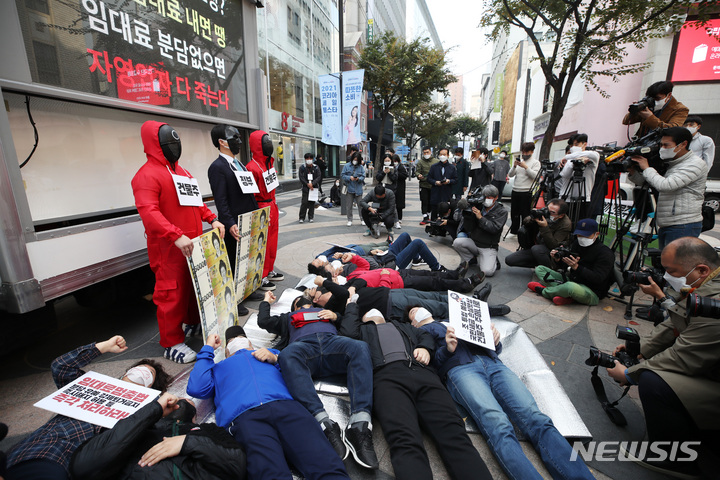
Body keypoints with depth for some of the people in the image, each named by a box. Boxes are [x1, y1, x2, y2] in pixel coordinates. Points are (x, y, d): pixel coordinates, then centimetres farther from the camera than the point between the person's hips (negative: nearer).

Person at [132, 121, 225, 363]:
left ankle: (193, 321, 39)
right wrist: (176, 236, -33)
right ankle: (172, 343, 14)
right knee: (172, 292, 0)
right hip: (169, 248, -8)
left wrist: (212, 219, 9)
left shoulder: (181, 171, 18)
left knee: (196, 285, 18)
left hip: (192, 244, 8)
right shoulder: (147, 175, -11)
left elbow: (195, 200, 23)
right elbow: (148, 212, -24)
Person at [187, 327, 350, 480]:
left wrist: (276, 359, 13)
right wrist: (208, 349, 27)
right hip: (244, 417, -1)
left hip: (286, 405, 1)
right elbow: (197, 389, 17)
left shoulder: (271, 354, 39)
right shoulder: (219, 367, 38)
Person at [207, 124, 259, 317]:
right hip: (235, 227, -8)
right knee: (234, 263, 3)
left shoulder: (240, 165, 17)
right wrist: (230, 224, -26)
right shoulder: (217, 167, -11)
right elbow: (220, 201, -18)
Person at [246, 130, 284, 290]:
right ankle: (261, 278, 12)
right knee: (263, 245, -1)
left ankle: (269, 271, 31)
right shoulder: (252, 167, -17)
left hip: (272, 207, 9)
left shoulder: (269, 163, 11)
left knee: (272, 242, 17)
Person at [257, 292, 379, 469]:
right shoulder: (288, 317, 44)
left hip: (332, 340, 1)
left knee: (359, 347, -34)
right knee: (288, 354, -39)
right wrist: (266, 301, 46)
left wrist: (336, 316, 16)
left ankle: (360, 424, -46)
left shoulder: (326, 312, 44)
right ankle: (325, 424, -47)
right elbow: (264, 322, 30)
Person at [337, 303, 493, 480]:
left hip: (422, 372, 3)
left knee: (454, 433, -23)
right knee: (406, 442, -31)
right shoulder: (363, 329, 34)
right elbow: (348, 331, 13)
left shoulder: (403, 326, 43)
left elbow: (426, 335, 30)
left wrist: (425, 347, 6)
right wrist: (352, 304, 28)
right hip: (386, 375, -3)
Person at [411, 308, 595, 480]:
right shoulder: (420, 332, 22)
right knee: (499, 427, -29)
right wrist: (447, 349, -13)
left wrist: (495, 341, 6)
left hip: (492, 363, 4)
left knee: (536, 419, -18)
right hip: (459, 369, -4)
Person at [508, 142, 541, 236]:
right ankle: (513, 231, 26)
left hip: (527, 192, -5)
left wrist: (526, 167, -19)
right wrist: (514, 166, -9)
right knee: (514, 213, 13)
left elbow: (535, 176, -13)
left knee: (525, 214, -2)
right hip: (515, 191, 5)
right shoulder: (519, 161, 14)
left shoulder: (535, 162, 0)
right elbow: (510, 175, 8)